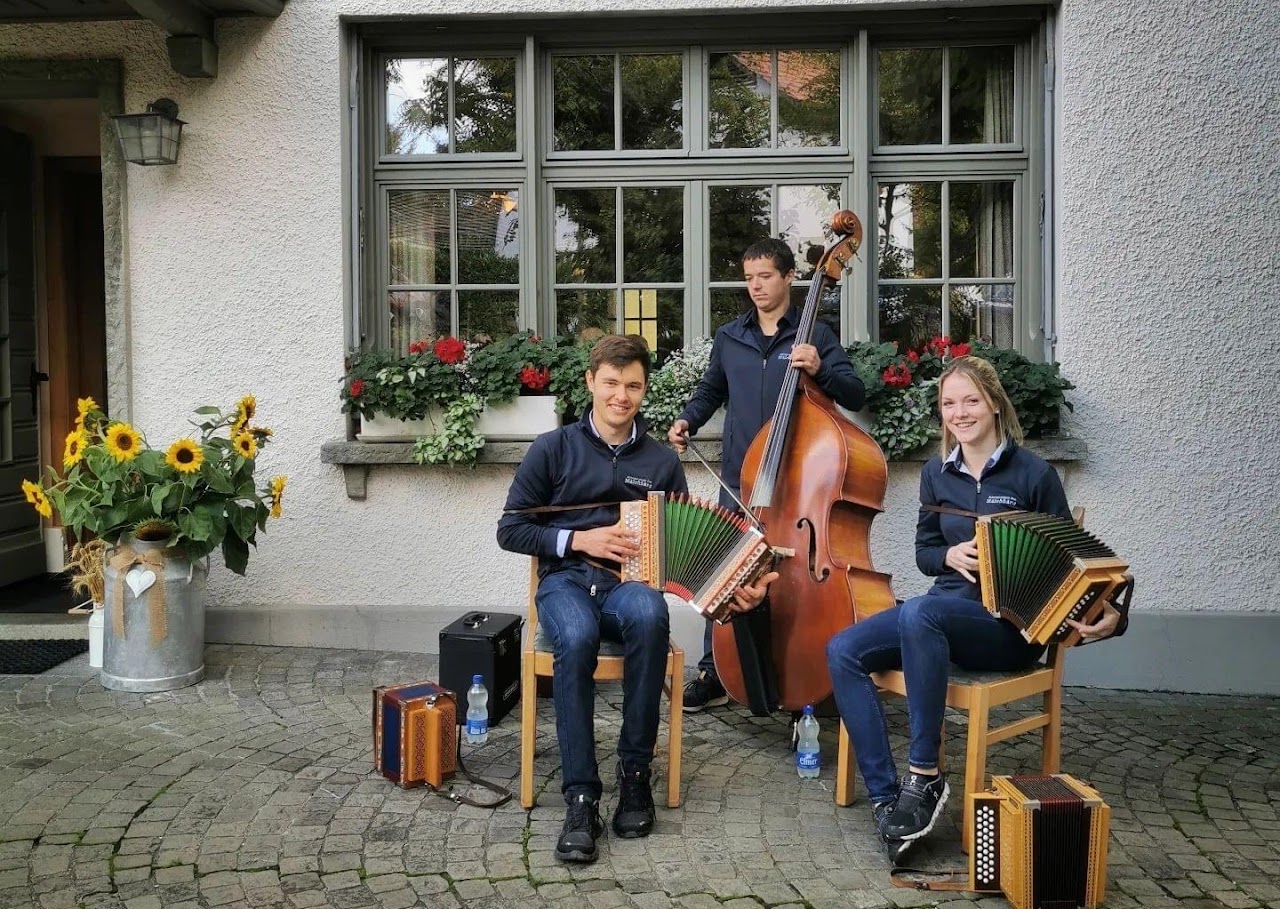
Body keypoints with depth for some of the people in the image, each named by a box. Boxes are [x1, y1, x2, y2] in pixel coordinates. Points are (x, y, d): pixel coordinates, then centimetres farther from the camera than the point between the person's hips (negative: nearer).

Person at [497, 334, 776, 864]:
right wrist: (580, 540, -10)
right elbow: (510, 530, 4)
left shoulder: (662, 461, 12)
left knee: (649, 613, -37)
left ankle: (635, 770, -22)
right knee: (577, 635, -38)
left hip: (630, 583, 1)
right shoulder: (554, 449, 5)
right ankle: (580, 797, -28)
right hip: (565, 581, -1)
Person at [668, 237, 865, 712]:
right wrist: (687, 420, 7)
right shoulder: (729, 337, 11)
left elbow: (854, 396, -5)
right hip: (739, 478, 3)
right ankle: (713, 674, 13)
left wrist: (820, 370, -22)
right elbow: (711, 391, 25)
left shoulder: (815, 334, 1)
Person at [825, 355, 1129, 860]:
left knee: (920, 612, -38)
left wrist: (1108, 615, -19)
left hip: (1011, 624, -5)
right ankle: (885, 798, -19)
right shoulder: (937, 473, 11)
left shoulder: (1034, 474, -3)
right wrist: (951, 556, -7)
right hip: (947, 610, 6)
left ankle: (924, 776, -27)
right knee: (842, 651, -19)